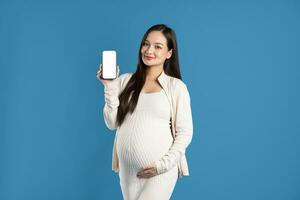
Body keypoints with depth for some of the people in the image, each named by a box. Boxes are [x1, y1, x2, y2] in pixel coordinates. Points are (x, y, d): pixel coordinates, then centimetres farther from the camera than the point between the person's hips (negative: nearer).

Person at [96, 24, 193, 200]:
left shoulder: (176, 86, -3)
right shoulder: (126, 81, 5)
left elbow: (185, 132, -2)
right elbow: (112, 123, 4)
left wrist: (163, 164, -11)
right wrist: (110, 87, -4)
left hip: (161, 171, -3)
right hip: (127, 169, 3)